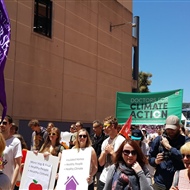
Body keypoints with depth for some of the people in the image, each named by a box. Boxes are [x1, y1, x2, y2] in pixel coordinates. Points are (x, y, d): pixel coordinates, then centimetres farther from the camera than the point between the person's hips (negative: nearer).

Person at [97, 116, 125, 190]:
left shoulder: (121, 140, -11)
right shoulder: (105, 142, 9)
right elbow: (101, 163, 9)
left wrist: (111, 151, -12)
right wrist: (105, 152, -7)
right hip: (103, 178, 6)